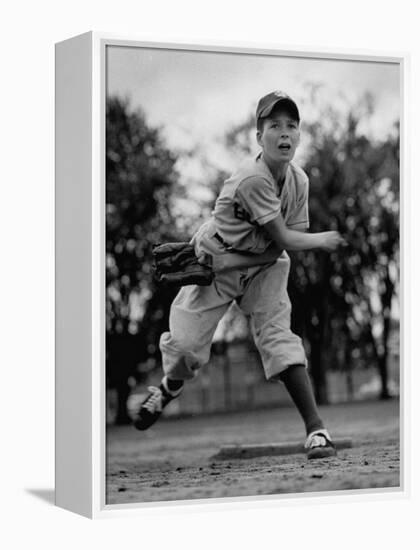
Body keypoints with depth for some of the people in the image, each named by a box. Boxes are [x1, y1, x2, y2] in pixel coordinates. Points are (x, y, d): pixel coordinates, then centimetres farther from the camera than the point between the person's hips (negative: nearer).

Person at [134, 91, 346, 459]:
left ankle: (316, 429, -17)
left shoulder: (299, 180, -8)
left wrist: (227, 263, -16)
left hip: (263, 265, 4)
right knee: (185, 342, -7)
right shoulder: (253, 179, -28)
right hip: (214, 261, -4)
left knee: (278, 335, -13)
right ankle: (169, 388, 30)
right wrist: (324, 240, -9)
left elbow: (277, 251, -6)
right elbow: (285, 239, -24)